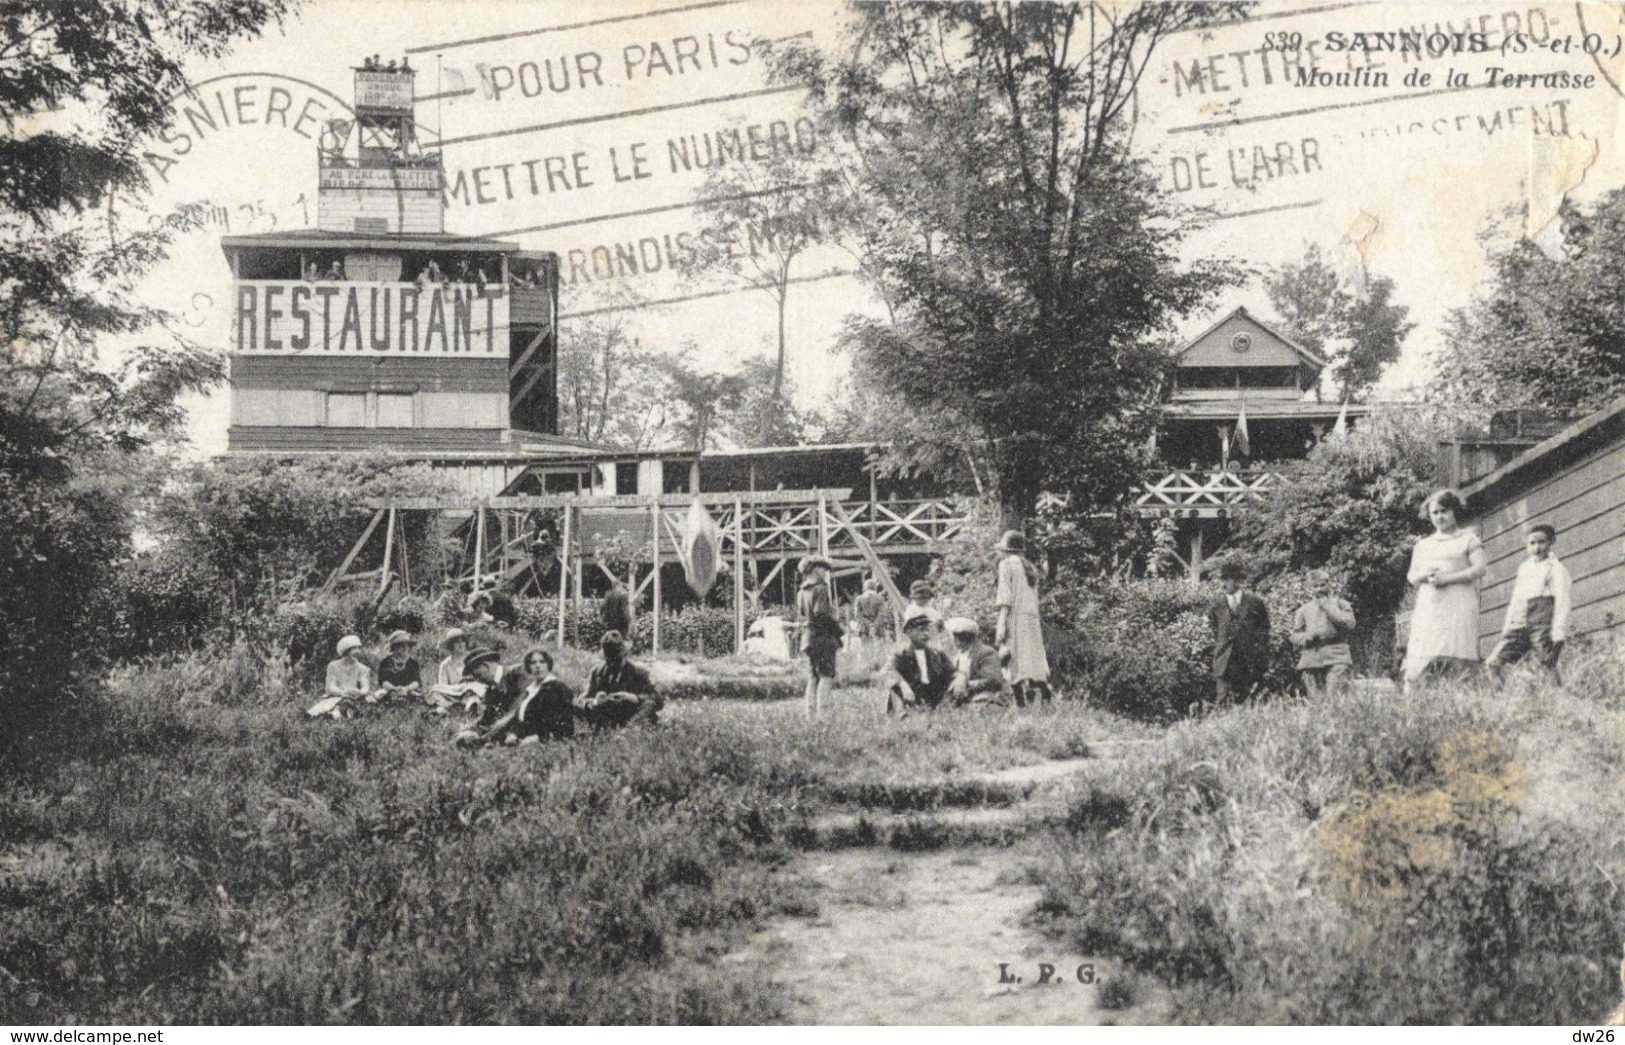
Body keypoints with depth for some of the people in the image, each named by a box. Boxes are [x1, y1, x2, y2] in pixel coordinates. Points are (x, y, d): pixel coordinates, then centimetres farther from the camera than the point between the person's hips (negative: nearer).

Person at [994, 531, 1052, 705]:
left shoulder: (1007, 564, 1)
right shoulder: (1031, 568, 21)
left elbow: (1005, 596, -8)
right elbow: (1034, 598, 17)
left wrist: (1001, 624, -12)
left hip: (1015, 618, -6)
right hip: (1033, 619, 6)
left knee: (1018, 665, -10)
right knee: (1036, 663, 3)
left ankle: (1023, 703, -19)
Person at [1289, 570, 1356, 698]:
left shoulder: (1341, 604, 13)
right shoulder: (1303, 610, 19)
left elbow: (1349, 624, -5)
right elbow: (1295, 637, 15)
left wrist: (1328, 608, -3)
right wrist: (1309, 636, -7)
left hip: (1336, 658, -3)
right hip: (1311, 659, 3)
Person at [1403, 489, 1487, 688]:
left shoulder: (1468, 539, 11)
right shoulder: (1423, 545, 24)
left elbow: (1479, 569, -2)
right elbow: (1411, 577, 20)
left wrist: (1447, 578, -11)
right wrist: (1425, 575, -4)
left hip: (1458, 608, -4)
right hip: (1427, 609, 4)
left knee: (1456, 661, -14)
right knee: (1420, 665, -9)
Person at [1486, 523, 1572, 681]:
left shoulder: (1556, 568, 2)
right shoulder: (1524, 567, 21)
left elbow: (1563, 601, -4)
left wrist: (1559, 632, -12)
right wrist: (1508, 625, 18)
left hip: (1542, 626, -6)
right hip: (1519, 625, 6)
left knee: (1548, 667, -12)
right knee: (1492, 663, -6)